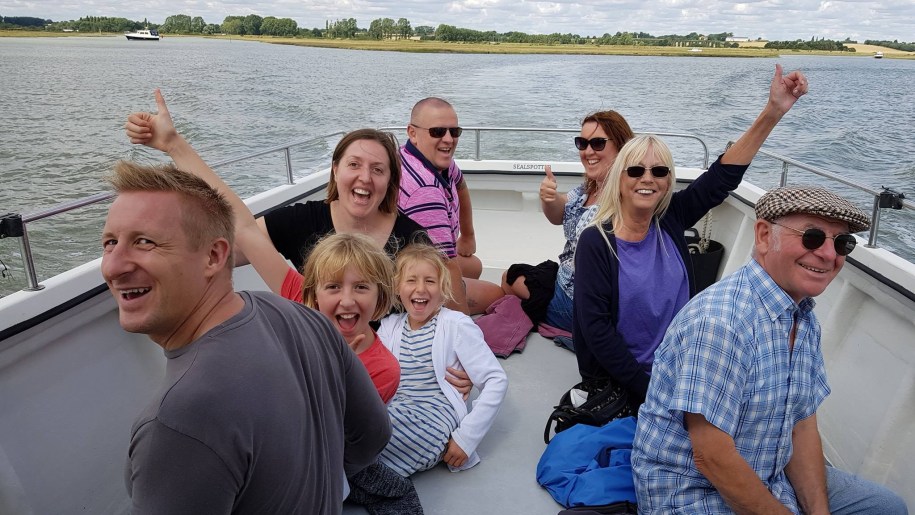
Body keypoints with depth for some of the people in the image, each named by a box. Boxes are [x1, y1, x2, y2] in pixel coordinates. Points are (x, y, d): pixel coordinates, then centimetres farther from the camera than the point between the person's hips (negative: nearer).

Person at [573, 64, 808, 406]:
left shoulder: (669, 221, -1)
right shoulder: (595, 242, -15)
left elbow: (723, 176, -2)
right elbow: (595, 327, -18)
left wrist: (773, 111, -10)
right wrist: (648, 389, -18)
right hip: (622, 387, -5)